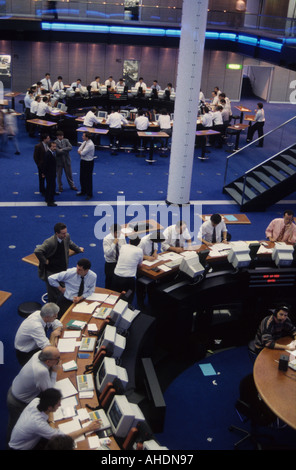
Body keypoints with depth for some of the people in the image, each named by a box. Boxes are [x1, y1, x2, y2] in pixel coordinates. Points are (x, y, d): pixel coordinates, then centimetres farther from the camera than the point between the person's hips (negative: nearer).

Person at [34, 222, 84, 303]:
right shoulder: (50, 242, -27)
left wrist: (78, 249, 34)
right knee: (53, 294, 2)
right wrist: (45, 261, -22)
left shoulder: (67, 237, -5)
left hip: (63, 269, 7)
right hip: (51, 272, -6)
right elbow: (37, 251, -32)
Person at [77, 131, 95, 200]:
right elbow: (79, 150, 8)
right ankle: (83, 191, 35)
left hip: (88, 162, -9)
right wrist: (81, 152, -12)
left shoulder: (90, 144, -25)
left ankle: (89, 194, 12)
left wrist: (80, 152, -5)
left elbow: (82, 153, -26)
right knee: (82, 177, 18)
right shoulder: (84, 142, 4)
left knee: (88, 178, 0)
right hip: (83, 160, 9)